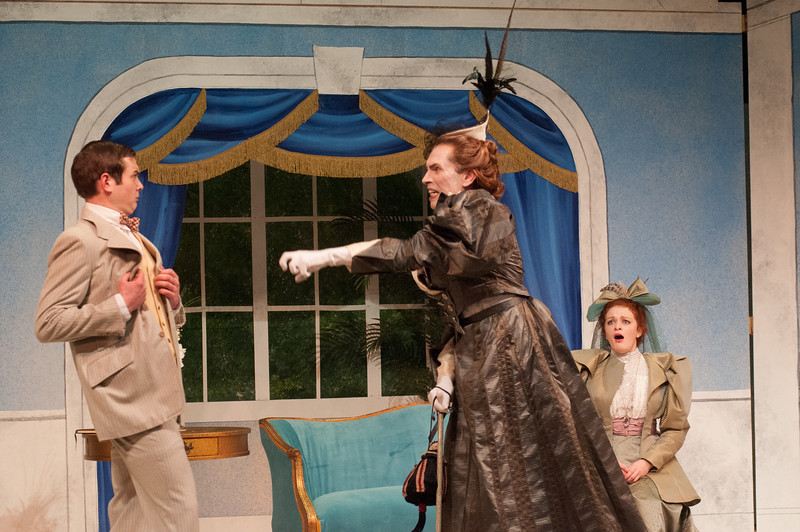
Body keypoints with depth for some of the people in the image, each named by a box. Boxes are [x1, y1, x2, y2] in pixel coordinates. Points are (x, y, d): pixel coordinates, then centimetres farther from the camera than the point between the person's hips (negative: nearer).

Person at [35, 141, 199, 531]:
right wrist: (122, 305, -18)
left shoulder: (133, 239, 22)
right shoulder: (80, 242, -9)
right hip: (132, 396, -10)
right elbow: (48, 324, -16)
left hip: (155, 392, 10)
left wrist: (170, 299, 7)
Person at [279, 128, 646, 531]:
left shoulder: (478, 208, -5)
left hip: (513, 343, -9)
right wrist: (446, 376, 6)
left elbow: (415, 252, -19)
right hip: (480, 354, 9)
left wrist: (323, 257, -22)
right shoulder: (457, 223, 23)